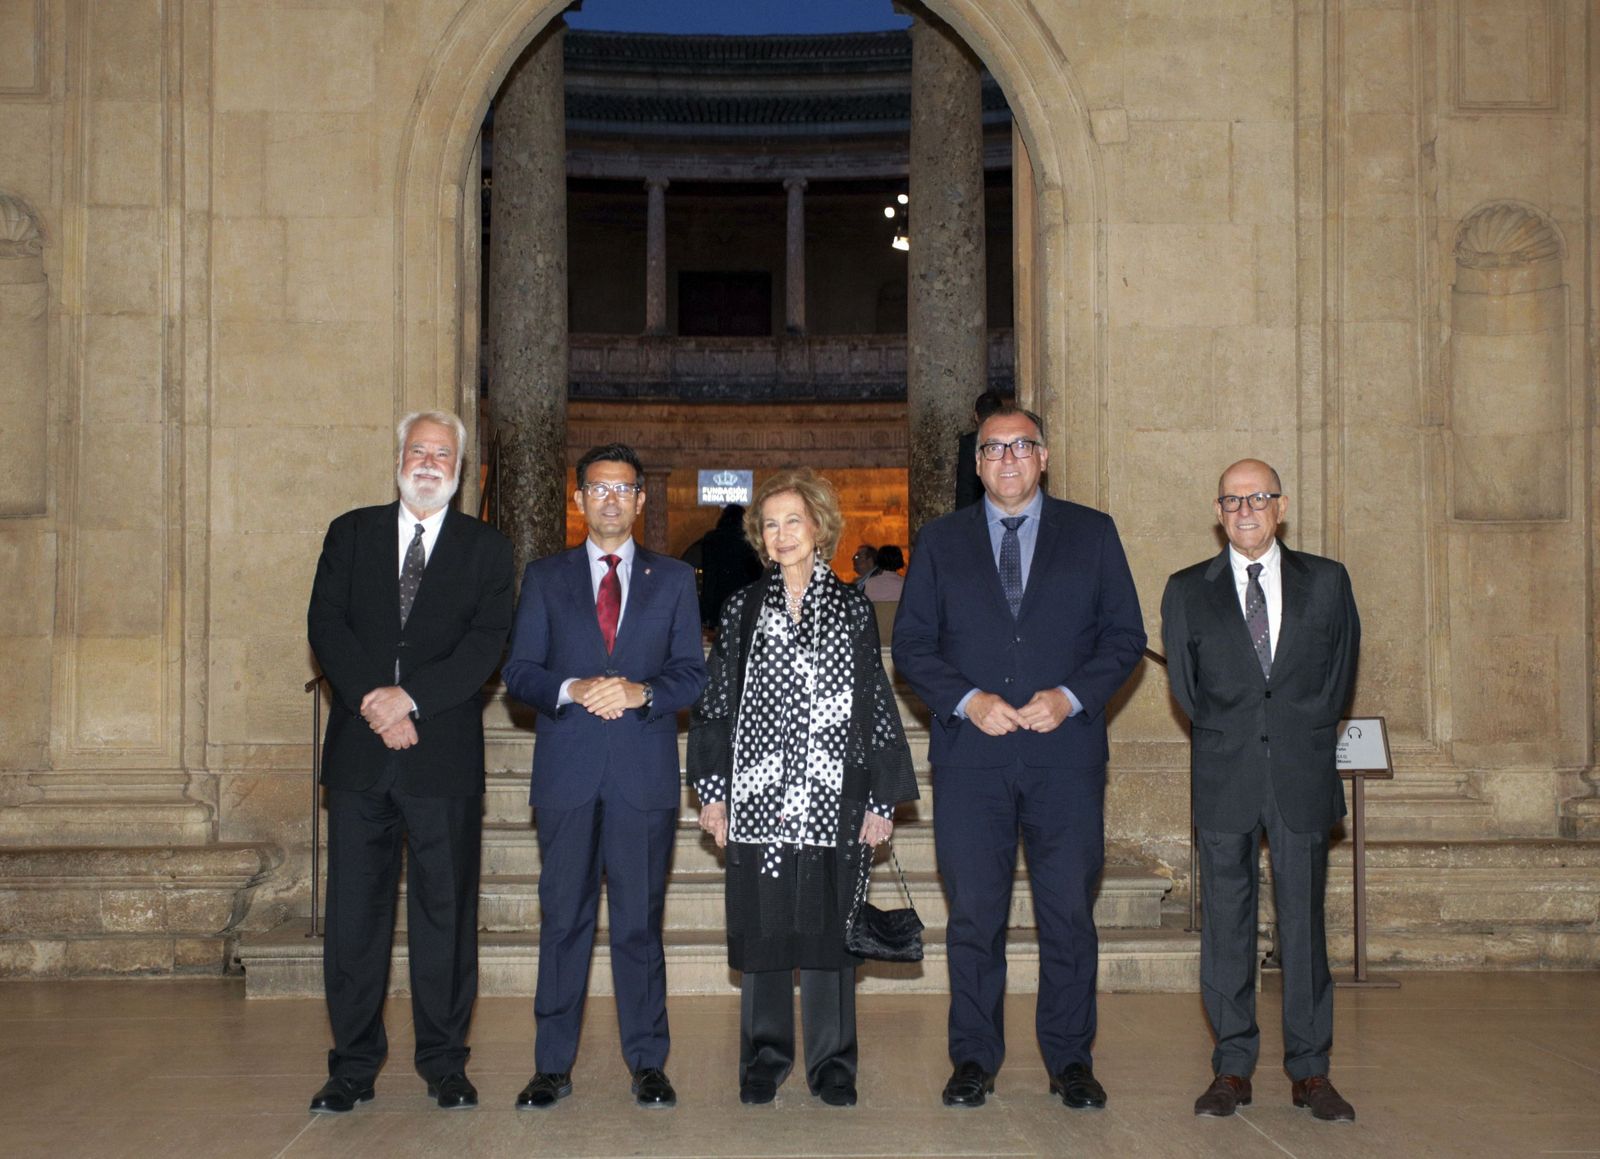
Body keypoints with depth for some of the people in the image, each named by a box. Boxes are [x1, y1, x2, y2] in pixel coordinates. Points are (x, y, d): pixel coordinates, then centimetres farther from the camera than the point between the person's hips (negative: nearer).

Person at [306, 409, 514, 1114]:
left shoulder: (485, 548, 8)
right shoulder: (351, 534, 13)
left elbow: (486, 642, -5)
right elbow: (326, 625, 1)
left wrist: (411, 696, -16)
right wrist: (374, 703, -12)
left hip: (444, 759, -1)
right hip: (358, 757, 1)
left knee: (445, 911, 3)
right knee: (354, 912, 4)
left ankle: (444, 1063, 14)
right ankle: (353, 1066, 14)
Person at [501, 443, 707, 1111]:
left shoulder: (674, 579, 12)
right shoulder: (545, 578, 12)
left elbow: (692, 673, 6)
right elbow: (518, 672, 5)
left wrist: (641, 692, -13)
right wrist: (571, 691, -14)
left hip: (645, 775, 0)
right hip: (568, 772, 0)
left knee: (640, 920, 2)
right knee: (563, 919, 3)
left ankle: (648, 1064, 11)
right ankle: (553, 1066, 10)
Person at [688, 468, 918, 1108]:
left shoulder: (852, 607, 6)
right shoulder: (742, 607, 8)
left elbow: (876, 704, 5)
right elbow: (715, 700, 7)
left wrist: (881, 800, 0)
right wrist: (712, 791, 0)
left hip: (832, 797, -1)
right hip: (758, 796, 1)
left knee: (829, 924, 3)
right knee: (761, 927, 5)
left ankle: (831, 1061, 14)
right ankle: (765, 1056, 17)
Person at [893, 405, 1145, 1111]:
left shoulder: (1092, 533, 9)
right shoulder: (941, 541, 11)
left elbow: (1126, 635, 6)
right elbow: (910, 643, 6)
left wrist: (1071, 696, -9)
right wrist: (968, 700, -9)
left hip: (1066, 751, 0)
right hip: (970, 755, 0)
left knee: (1069, 913, 2)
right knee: (974, 914, 2)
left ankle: (1070, 1060, 14)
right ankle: (974, 1059, 14)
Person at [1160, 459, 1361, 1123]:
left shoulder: (1326, 582, 9)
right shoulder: (1188, 592, 8)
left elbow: (1341, 671, 9)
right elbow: (1184, 684, 8)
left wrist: (1303, 738, 5)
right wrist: (1229, 739, 5)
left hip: (1302, 775, 0)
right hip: (1224, 781, 0)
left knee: (1303, 919, 2)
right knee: (1226, 923, 2)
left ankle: (1310, 1071, 9)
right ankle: (1232, 1068, 9)